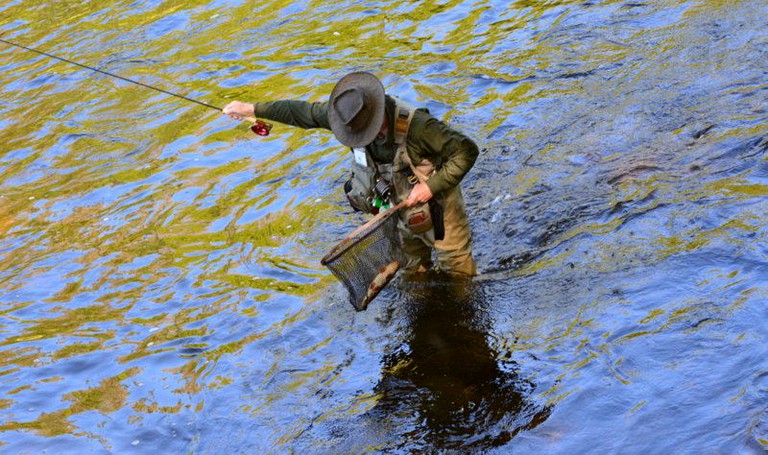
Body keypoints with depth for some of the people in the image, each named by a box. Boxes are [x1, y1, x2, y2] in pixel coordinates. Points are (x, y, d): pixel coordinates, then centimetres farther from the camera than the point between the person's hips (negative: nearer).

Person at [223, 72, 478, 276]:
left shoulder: (417, 127, -38)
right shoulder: (353, 117, -19)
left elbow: (466, 151, -31)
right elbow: (305, 112, -5)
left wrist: (432, 185, -36)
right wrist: (253, 109, -2)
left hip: (435, 206, -6)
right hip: (399, 208, 6)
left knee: (456, 270, 8)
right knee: (411, 270, 23)